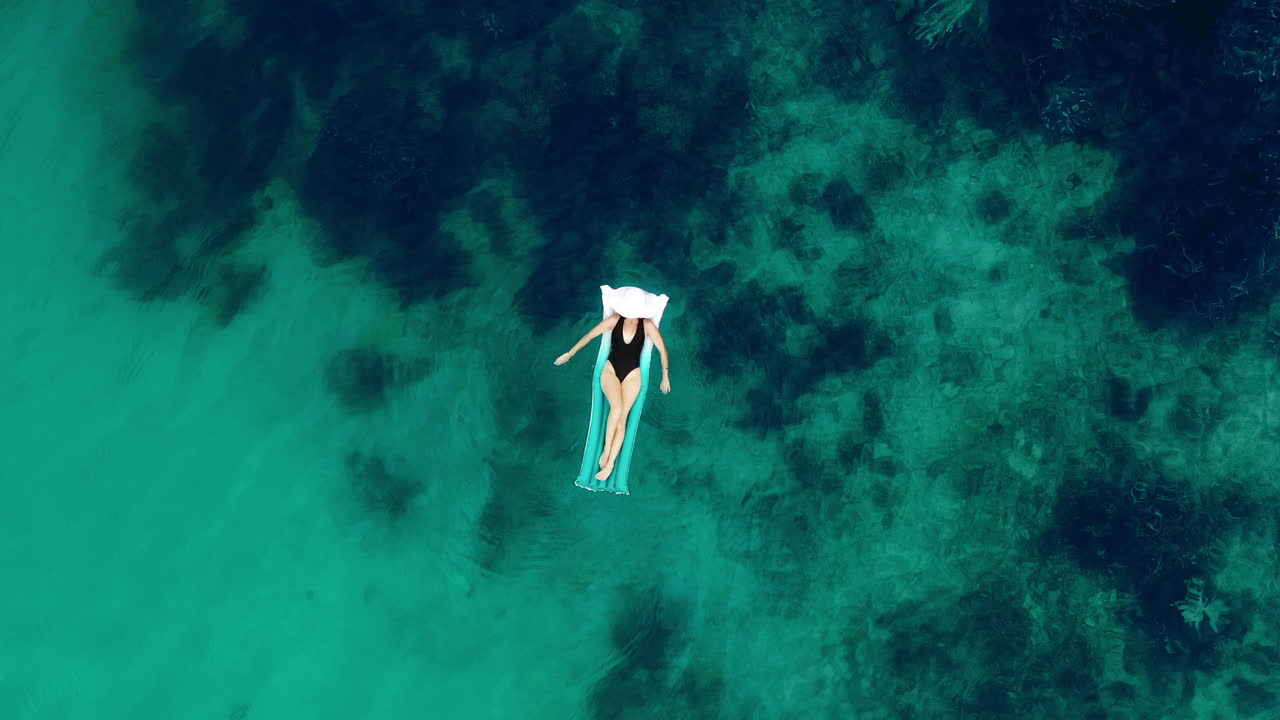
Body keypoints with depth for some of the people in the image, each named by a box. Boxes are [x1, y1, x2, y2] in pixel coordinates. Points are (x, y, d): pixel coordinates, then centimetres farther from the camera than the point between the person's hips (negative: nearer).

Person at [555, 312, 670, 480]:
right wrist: (570, 354, 9)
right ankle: (606, 449, -14)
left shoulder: (647, 325, -5)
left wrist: (665, 376, 5)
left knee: (621, 418, -11)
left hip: (632, 374, 0)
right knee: (617, 407, -27)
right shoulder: (616, 320, -3)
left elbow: (662, 349, 2)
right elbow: (590, 335, 4)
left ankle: (610, 463, -11)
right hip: (611, 370, 0)